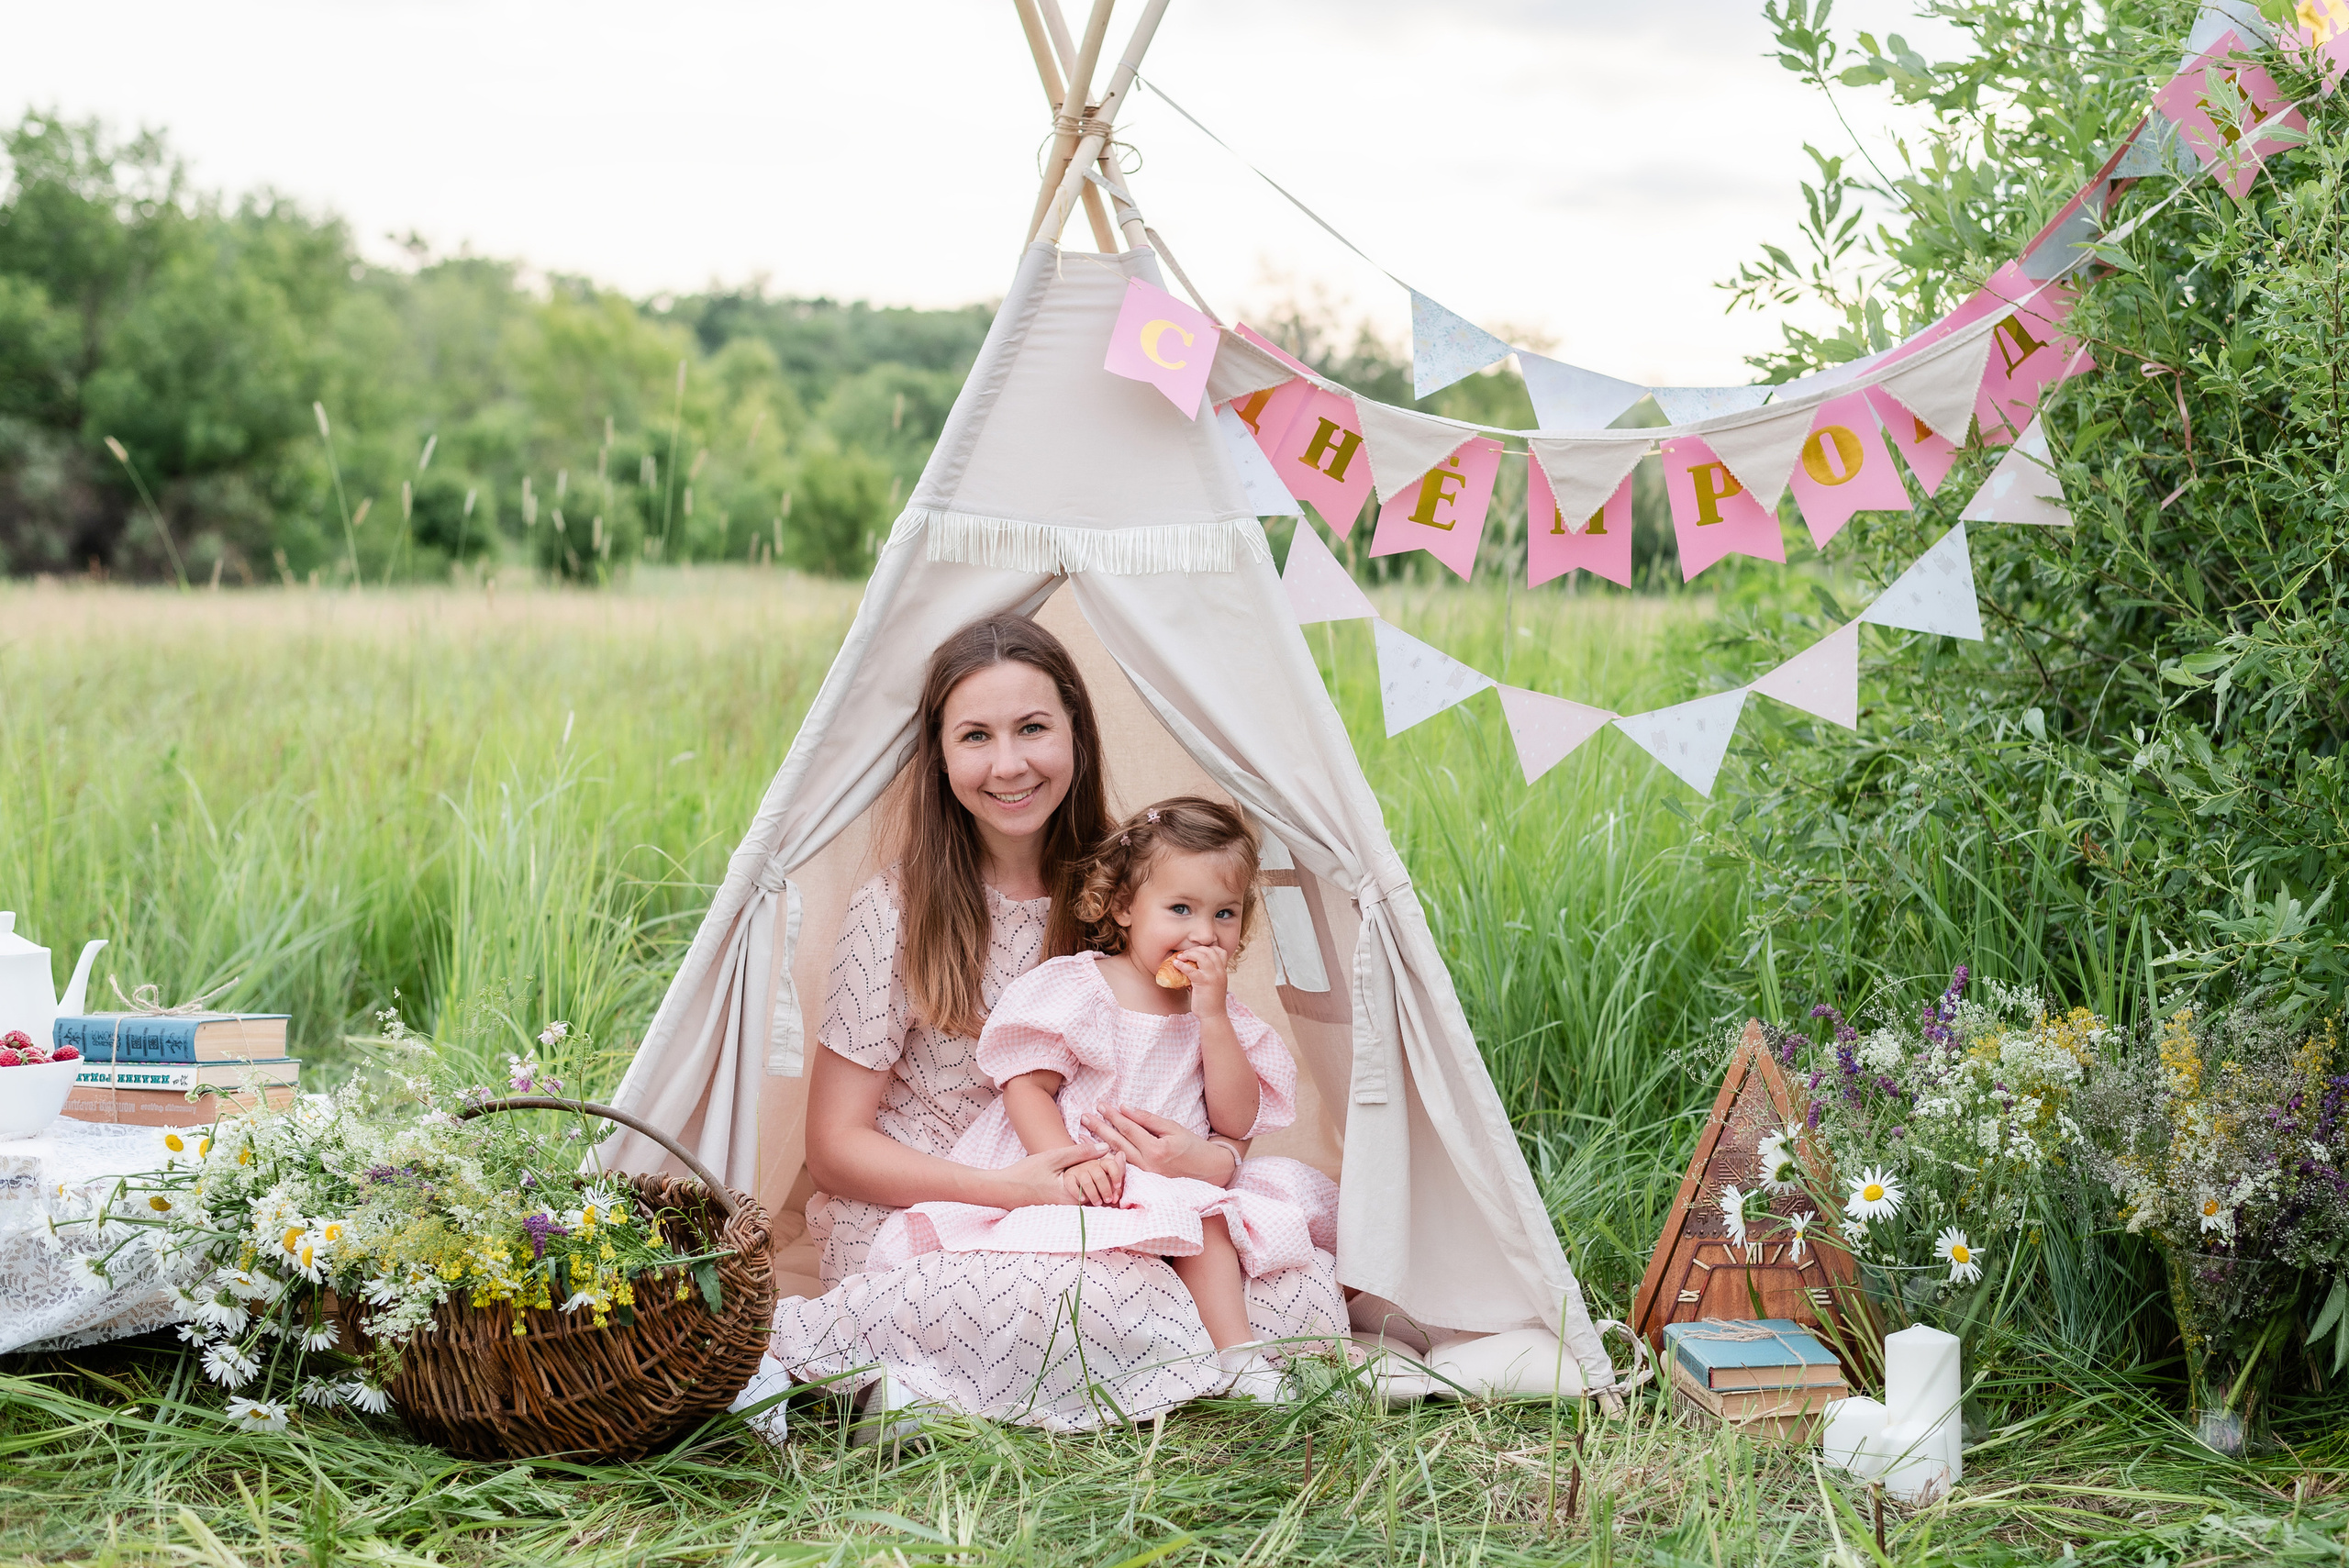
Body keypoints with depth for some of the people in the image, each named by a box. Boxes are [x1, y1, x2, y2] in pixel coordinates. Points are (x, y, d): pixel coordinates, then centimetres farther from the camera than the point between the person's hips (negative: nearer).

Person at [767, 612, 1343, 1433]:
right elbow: (835, 1146, -7)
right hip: (914, 1225, -5)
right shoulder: (897, 912, -7)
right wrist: (1008, 1189, -22)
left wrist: (1211, 1162, -21)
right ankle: (812, 1337, -17)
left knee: (1309, 1291, -21)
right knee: (1105, 1304, -36)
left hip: (1096, 1225, 5)